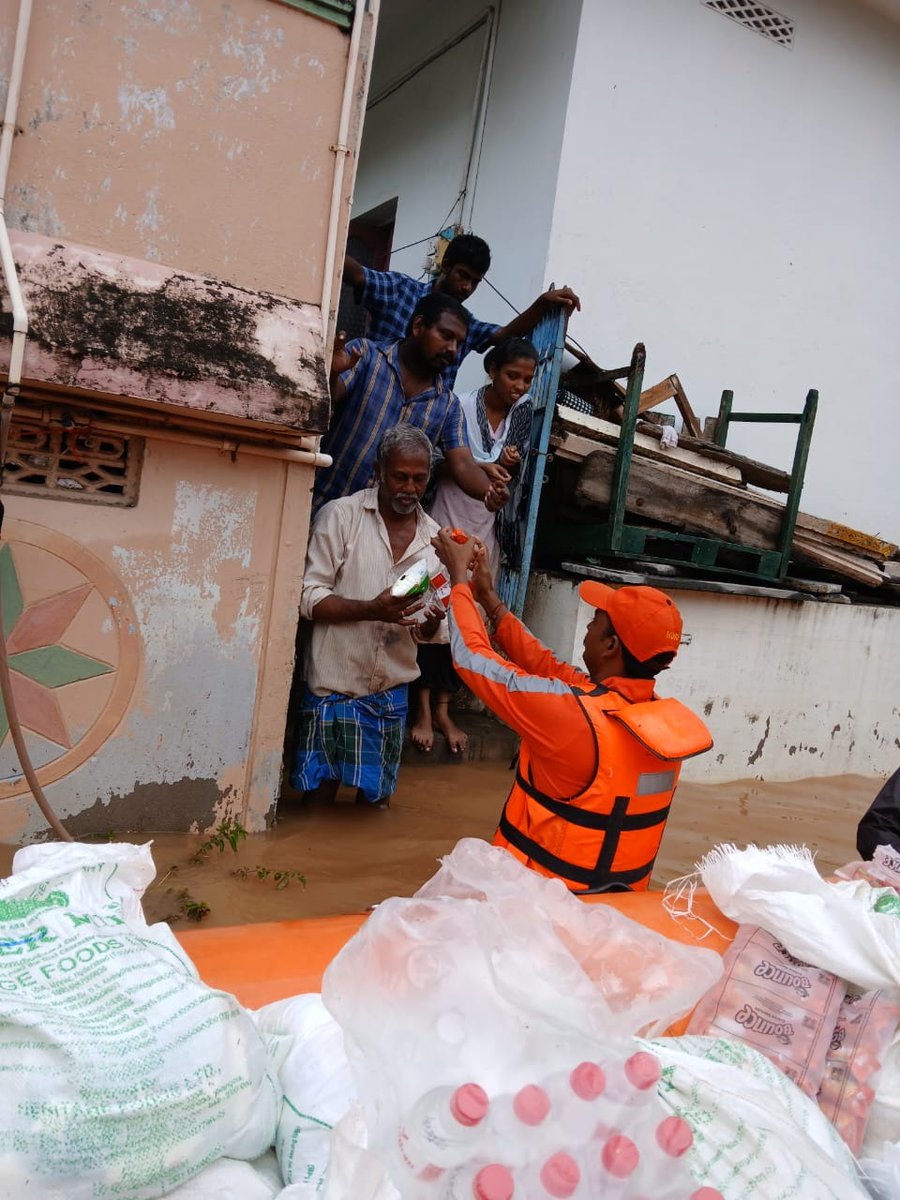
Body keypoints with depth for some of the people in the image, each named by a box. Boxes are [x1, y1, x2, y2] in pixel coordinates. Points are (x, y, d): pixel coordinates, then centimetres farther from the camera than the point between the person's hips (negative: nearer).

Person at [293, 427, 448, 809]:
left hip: (391, 692, 4)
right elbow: (308, 597, -9)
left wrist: (432, 623, -13)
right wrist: (371, 609, -24)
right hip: (334, 687, -3)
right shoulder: (341, 515, -5)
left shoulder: (435, 538, 7)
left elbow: (429, 631, 12)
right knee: (320, 793, 3)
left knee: (376, 800, 10)